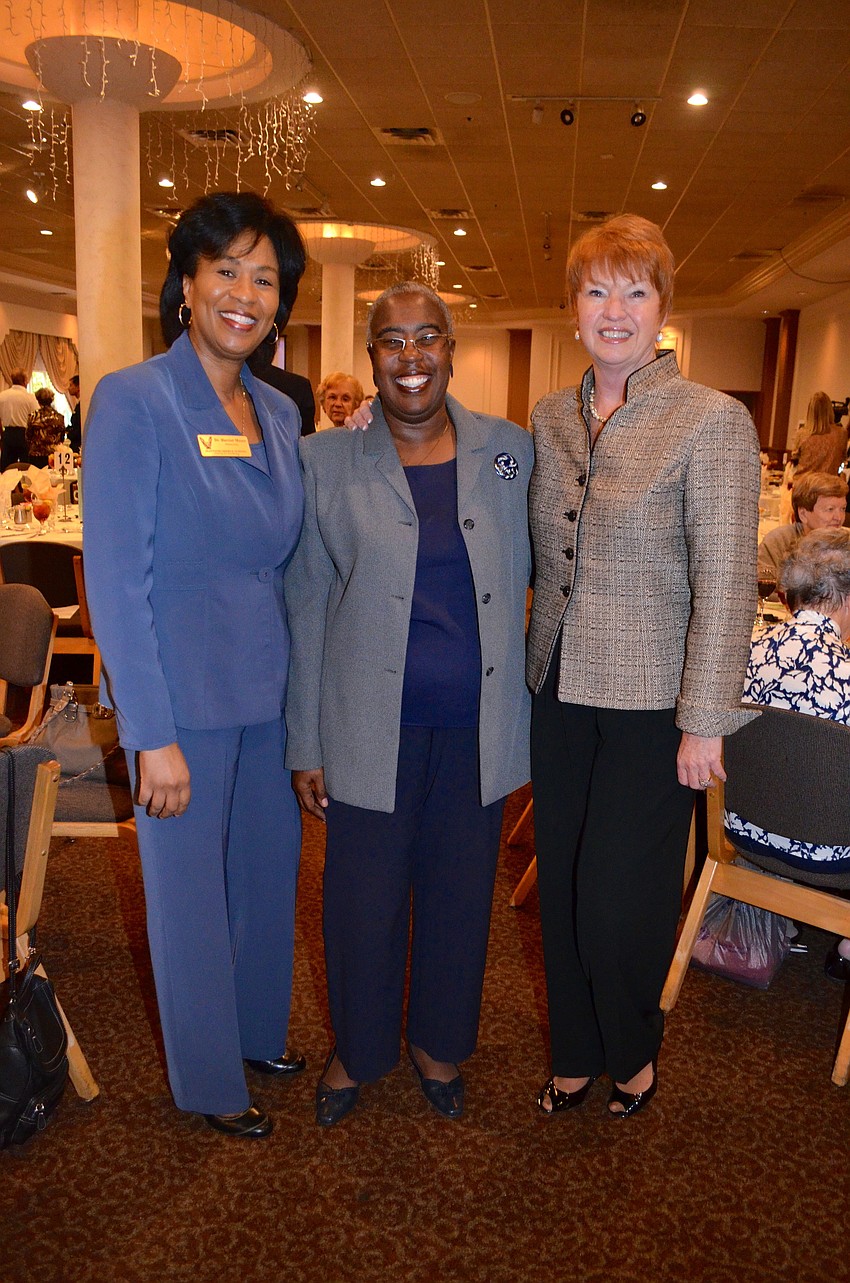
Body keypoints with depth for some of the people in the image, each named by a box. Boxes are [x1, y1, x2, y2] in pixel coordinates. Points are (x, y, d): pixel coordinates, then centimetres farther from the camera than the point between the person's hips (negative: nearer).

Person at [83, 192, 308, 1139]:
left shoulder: (278, 414, 7)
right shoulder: (132, 401, -12)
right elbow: (116, 580, -15)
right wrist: (154, 736, -17)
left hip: (270, 695, 6)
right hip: (185, 700, -6)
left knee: (269, 874, 18)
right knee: (192, 893, 10)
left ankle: (260, 1034, 43)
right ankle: (209, 1083, 33)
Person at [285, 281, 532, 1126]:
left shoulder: (511, 452, 3)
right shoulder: (326, 460, -2)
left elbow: (535, 574, 10)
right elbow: (306, 607, -1)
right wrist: (306, 744, -2)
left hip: (477, 724, 2)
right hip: (372, 727, -1)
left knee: (459, 893, 15)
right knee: (365, 897, 10)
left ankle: (439, 1047, 40)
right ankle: (356, 1051, 38)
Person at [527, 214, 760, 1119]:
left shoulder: (713, 423, -10)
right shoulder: (549, 418, 7)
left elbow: (725, 586, -12)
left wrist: (704, 722, -14)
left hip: (649, 703, -5)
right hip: (560, 691, 5)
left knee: (619, 896, 4)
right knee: (561, 885, 15)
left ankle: (633, 1053, 36)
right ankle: (576, 1054, 38)